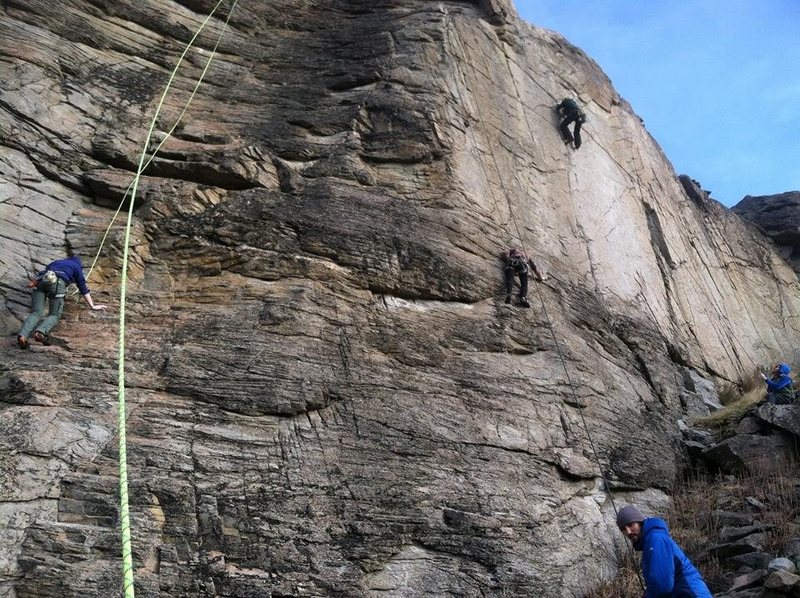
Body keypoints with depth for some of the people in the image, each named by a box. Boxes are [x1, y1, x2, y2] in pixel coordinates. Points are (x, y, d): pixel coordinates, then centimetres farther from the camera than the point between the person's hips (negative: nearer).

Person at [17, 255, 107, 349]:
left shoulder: (54, 263, 40)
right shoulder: (76, 267, 29)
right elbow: (83, 288, 26)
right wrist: (92, 305, 29)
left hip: (41, 280, 4)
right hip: (57, 283, -4)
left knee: (36, 313, -2)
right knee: (54, 315, 3)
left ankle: (22, 336, -28)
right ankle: (40, 332, -27)